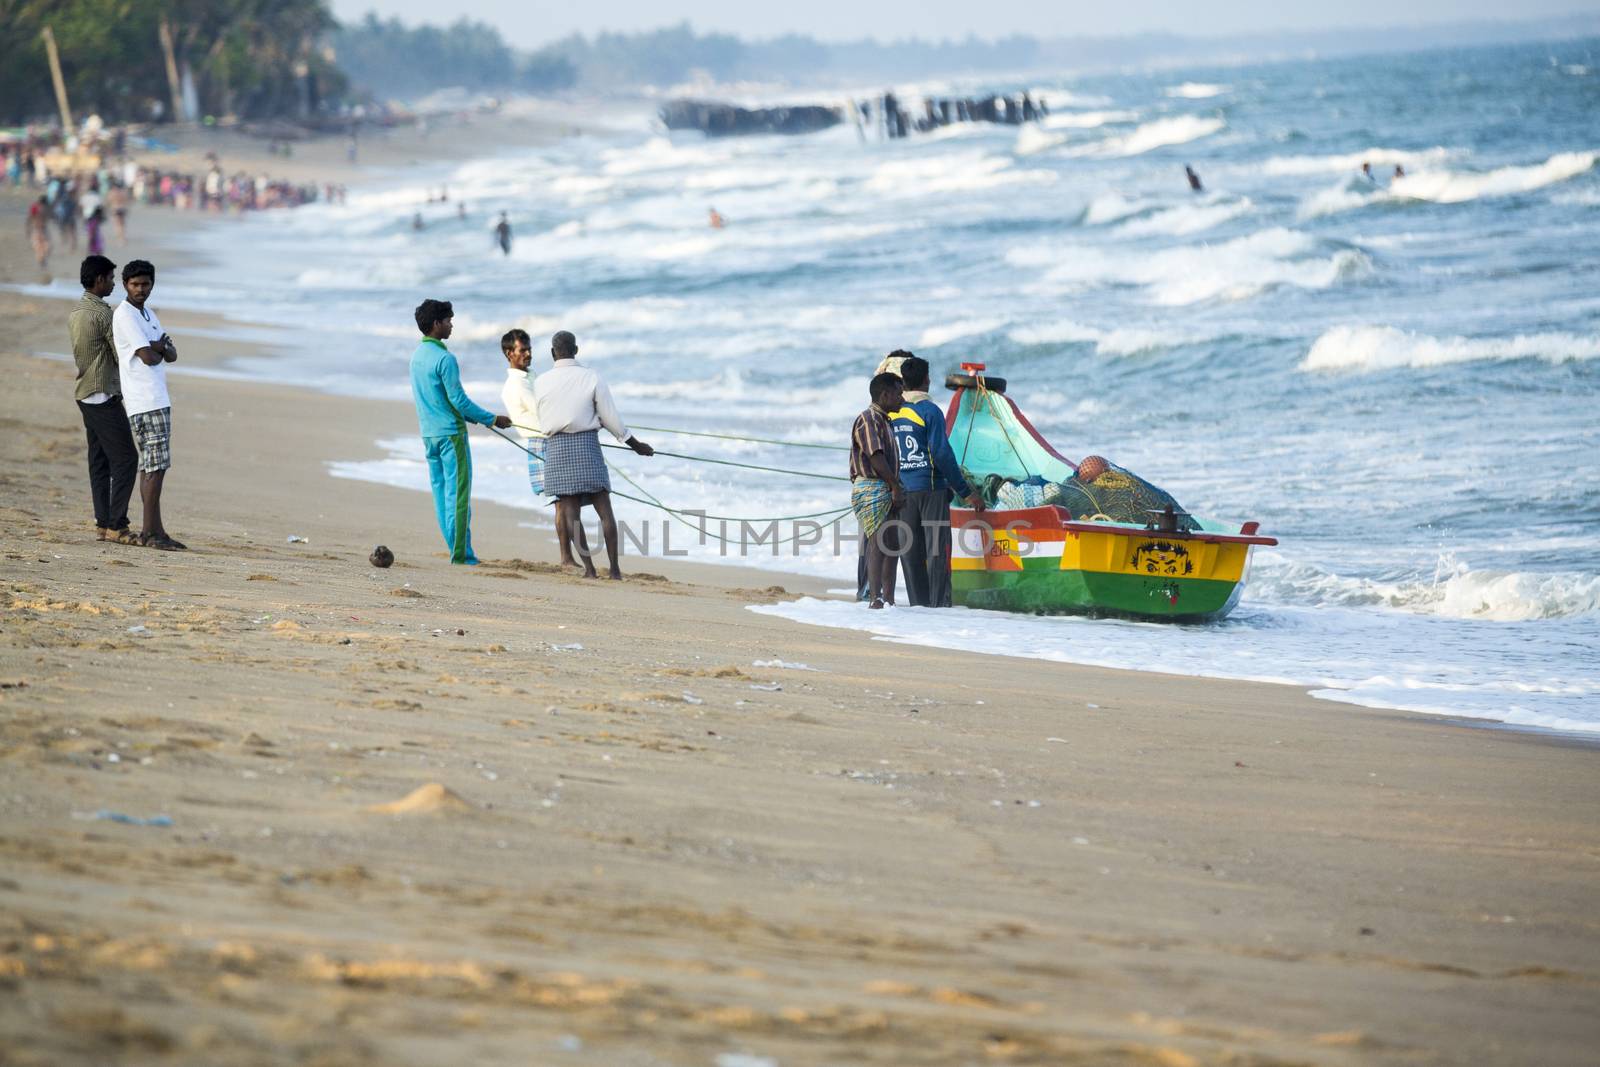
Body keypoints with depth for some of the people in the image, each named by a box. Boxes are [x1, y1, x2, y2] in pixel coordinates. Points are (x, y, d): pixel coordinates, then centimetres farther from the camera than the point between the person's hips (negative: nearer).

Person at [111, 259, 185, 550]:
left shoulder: (148, 314, 19)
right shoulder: (125, 316, -11)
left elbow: (171, 355, 14)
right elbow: (149, 358, -17)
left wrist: (160, 347, -8)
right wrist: (160, 349, 5)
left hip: (157, 400, 10)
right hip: (145, 403, -10)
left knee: (150, 466, 11)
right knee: (156, 466, -12)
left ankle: (153, 531, 14)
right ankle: (152, 532, -12)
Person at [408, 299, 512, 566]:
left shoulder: (417, 354, 11)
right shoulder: (444, 359, -17)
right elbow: (458, 400, -17)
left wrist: (471, 417, 23)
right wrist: (492, 420, -7)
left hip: (429, 432, 9)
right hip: (451, 433, -9)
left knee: (441, 492, 9)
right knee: (457, 493, -6)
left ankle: (459, 552, 12)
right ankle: (461, 555, -7)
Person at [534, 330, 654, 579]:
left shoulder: (541, 383, 0)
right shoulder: (592, 378, -4)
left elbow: (543, 420, 10)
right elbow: (610, 418, -2)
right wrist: (636, 445, 10)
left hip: (556, 447, 1)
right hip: (587, 444, -1)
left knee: (570, 510, 3)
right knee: (604, 509, 4)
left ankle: (589, 567, -4)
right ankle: (614, 568, -2)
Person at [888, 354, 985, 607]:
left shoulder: (890, 413, 6)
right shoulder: (930, 411, -9)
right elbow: (942, 454, -13)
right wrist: (966, 492, -8)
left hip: (902, 491, 5)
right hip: (931, 489, -5)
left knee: (910, 551, 7)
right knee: (937, 549, -2)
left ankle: (919, 603, 7)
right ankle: (939, 603, -6)